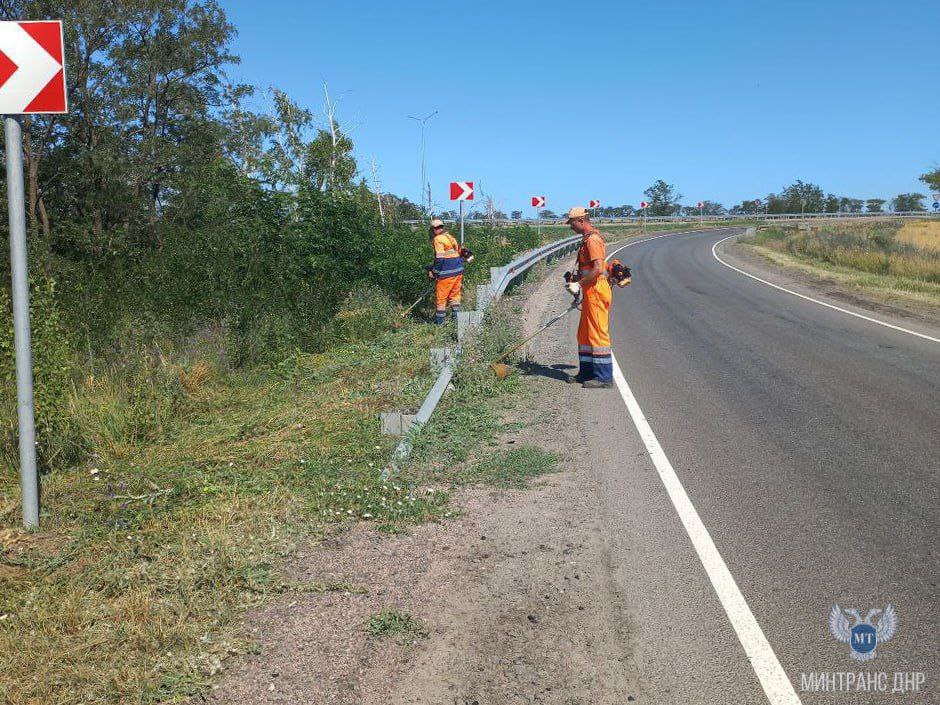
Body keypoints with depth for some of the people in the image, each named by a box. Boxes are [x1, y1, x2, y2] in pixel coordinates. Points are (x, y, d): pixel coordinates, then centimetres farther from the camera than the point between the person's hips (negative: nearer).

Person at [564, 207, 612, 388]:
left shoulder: (592, 239, -15)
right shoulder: (588, 238, 18)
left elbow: (598, 269, -24)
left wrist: (579, 284, -18)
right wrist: (576, 276, 12)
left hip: (596, 291, -11)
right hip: (590, 292, 11)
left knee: (597, 333, -7)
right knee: (584, 333, 15)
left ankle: (604, 377, -3)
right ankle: (587, 372, 24)